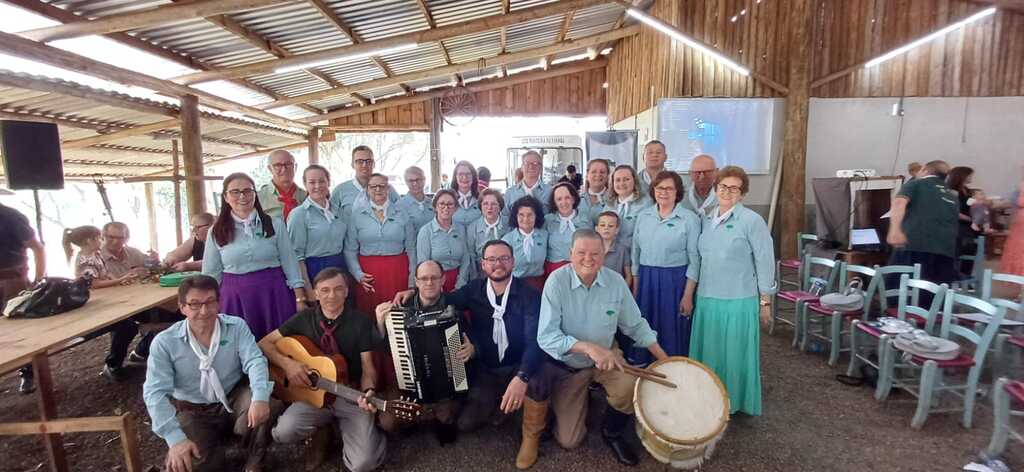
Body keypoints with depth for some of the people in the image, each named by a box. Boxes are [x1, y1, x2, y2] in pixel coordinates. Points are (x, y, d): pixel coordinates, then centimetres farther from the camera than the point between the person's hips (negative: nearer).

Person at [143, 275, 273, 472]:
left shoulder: (236, 326, -7)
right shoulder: (164, 342, -10)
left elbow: (255, 360, -18)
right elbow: (155, 392, -15)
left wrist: (260, 397, -39)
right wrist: (175, 438, -28)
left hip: (234, 398, 1)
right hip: (192, 411, -1)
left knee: (260, 406, -30)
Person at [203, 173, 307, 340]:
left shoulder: (275, 224, 0)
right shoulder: (217, 232, 4)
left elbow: (290, 263, 1)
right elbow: (211, 273, 9)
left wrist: (300, 299, -2)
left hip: (274, 293, -1)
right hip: (235, 297, 1)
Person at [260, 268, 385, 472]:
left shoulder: (361, 322, -6)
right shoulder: (304, 318, 1)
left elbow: (368, 368, -4)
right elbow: (264, 344, 5)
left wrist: (368, 392, -24)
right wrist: (287, 363, -13)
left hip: (352, 396, -2)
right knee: (284, 431, -29)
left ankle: (339, 426, 14)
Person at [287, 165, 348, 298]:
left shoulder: (337, 210, 8)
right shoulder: (298, 214, -7)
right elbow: (297, 256, -10)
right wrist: (308, 290, -14)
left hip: (341, 268, 5)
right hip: (314, 272, -5)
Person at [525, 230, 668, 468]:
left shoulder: (616, 281, -12)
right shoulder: (557, 281, -23)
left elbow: (635, 325, 1)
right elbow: (546, 337, -30)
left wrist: (664, 359, -2)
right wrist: (588, 347, -42)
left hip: (606, 356, 3)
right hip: (566, 363, -2)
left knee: (630, 388, -24)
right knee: (569, 441, -12)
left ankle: (611, 432, 9)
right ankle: (531, 435, 23)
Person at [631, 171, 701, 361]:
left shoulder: (690, 219, -5)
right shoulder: (643, 216, 7)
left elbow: (694, 259, -6)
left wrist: (688, 295, -9)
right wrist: (635, 287, 9)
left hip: (675, 281, -3)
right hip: (646, 280, 4)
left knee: (672, 331, 4)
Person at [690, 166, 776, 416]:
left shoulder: (752, 221, -9)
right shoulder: (708, 220, 8)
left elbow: (765, 261, -6)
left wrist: (765, 301, -5)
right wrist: (694, 293, 14)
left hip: (738, 300, -5)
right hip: (707, 298, 6)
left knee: (734, 353, 7)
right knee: (708, 352, 14)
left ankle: (734, 401, 26)